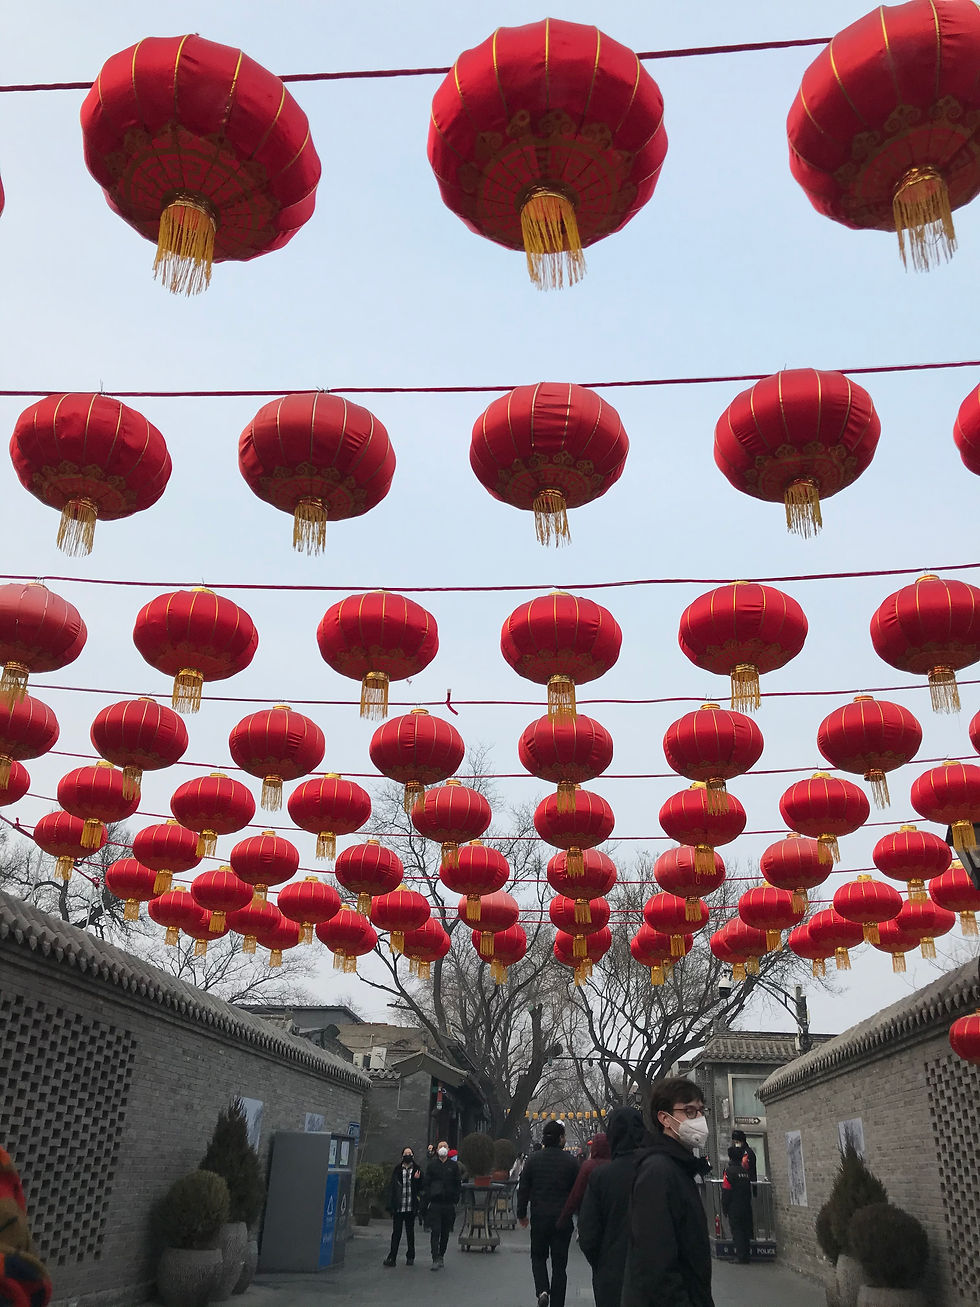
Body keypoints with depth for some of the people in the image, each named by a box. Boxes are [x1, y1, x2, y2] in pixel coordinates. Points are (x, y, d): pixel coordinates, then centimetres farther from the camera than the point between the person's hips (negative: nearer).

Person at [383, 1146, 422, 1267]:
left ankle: (410, 1257, 19)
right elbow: (391, 1188, 5)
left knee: (410, 1233, 9)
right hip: (398, 1207, 0)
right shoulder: (397, 1170, 6)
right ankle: (392, 1258, 4)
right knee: (396, 1233, -1)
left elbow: (421, 1188, 5)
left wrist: (417, 1179, -15)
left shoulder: (417, 1171, 6)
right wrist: (390, 1205, -1)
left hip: (411, 1208, 0)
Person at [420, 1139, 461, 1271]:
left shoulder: (453, 1166, 8)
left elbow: (458, 1185, 11)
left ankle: (441, 1257, 21)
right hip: (435, 1204, -2)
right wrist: (427, 1201, -4)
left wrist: (455, 1200, 2)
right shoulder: (431, 1165, 5)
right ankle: (435, 1260, -10)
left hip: (449, 1205, 2)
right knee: (435, 1232, -9)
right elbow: (425, 1184, 5)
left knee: (445, 1233, 7)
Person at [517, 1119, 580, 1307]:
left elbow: (523, 1189, 2)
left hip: (539, 1218, 1)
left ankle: (542, 1290, -6)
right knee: (559, 1263, 10)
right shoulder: (570, 1161, -6)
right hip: (563, 1219, -1)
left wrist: (521, 1214, 14)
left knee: (538, 1257, 17)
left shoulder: (533, 1159, -2)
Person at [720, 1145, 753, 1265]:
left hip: (734, 1209, -6)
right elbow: (750, 1190, 12)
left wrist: (724, 1209, -5)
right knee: (746, 1231, 13)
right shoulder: (745, 1170, 5)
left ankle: (741, 1256, -3)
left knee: (737, 1232, 0)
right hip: (747, 1208, 6)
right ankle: (746, 1254, 18)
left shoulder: (729, 1171, -13)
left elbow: (726, 1192, -13)